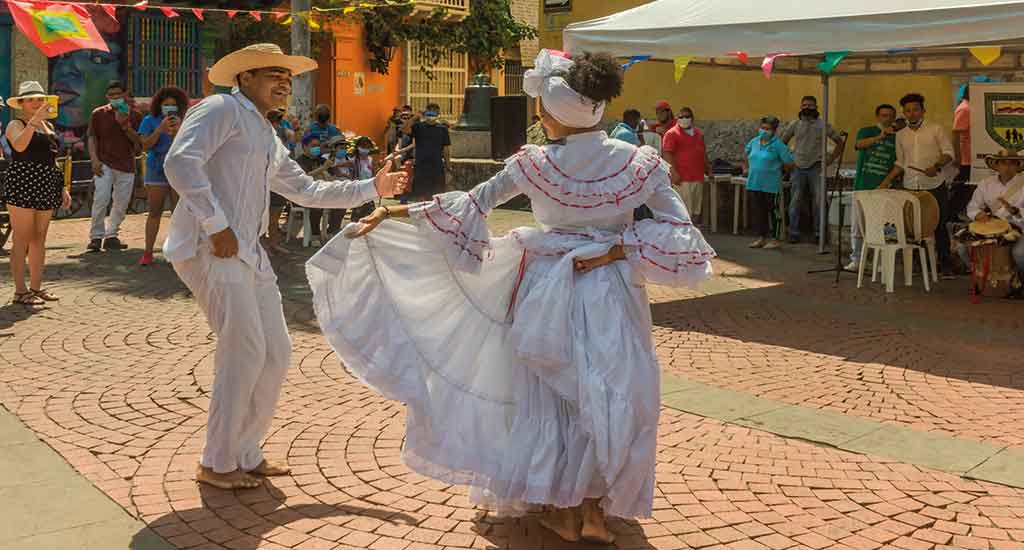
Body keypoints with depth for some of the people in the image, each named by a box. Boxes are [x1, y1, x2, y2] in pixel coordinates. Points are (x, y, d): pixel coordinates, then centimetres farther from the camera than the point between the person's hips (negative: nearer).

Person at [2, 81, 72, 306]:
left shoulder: (49, 126, 19)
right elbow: (19, 146, -24)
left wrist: (62, 187, 17)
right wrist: (35, 120, -29)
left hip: (45, 187, 7)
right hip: (22, 184, -7)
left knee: (39, 238, 9)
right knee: (22, 239, -6)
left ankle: (36, 286, 15)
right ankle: (20, 291, -4)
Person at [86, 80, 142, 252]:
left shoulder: (135, 116, 6)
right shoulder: (99, 114, 5)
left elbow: (139, 142, 1)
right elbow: (92, 138, 5)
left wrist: (125, 125, -14)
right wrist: (94, 160, -8)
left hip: (127, 165, 2)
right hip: (104, 164, -2)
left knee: (121, 203, 6)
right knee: (101, 198, -15)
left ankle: (111, 236, 20)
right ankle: (96, 236, -6)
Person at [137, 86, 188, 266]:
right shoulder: (150, 120, 4)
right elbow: (145, 146, -5)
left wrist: (179, 130, -21)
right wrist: (160, 129, -16)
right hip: (157, 170, 0)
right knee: (154, 212, 1)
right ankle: (147, 253, 4)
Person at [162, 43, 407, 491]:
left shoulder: (270, 140, 25)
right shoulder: (222, 110, -3)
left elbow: (307, 191, 31)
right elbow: (181, 161, -18)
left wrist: (372, 188, 28)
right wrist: (216, 226, -19)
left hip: (248, 253, 9)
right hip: (209, 248, -9)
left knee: (276, 353, 6)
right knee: (245, 351, -12)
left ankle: (245, 454, 21)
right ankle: (216, 464, 3)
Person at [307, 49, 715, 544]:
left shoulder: (535, 163, -9)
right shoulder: (639, 162, -7)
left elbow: (472, 204, -6)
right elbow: (677, 224, -11)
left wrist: (396, 212, 2)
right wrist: (619, 250, -11)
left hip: (551, 289, 0)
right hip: (611, 291, 0)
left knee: (551, 391, 12)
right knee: (610, 394, 10)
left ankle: (563, 509, 18)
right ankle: (595, 510, 12)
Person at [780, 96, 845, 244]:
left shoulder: (823, 125, 2)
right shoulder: (795, 125, 6)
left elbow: (840, 142, 8)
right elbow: (782, 143, 16)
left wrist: (830, 160, 2)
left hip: (816, 168, -1)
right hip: (798, 168, 1)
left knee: (818, 202, -1)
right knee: (795, 202, 0)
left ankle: (818, 233, 7)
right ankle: (794, 234, 7)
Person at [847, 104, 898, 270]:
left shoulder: (896, 138, 13)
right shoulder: (866, 131, 5)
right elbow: (860, 144, -17)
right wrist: (880, 136, -31)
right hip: (863, 187, -1)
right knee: (858, 225, 2)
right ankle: (856, 259, 11)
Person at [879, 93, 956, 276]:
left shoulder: (936, 129, 0)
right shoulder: (901, 135, 11)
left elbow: (949, 153, -2)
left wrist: (936, 166, -21)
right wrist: (886, 182, 6)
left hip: (934, 187, -3)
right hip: (910, 188, 3)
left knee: (939, 226, 1)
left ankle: (945, 264, 9)